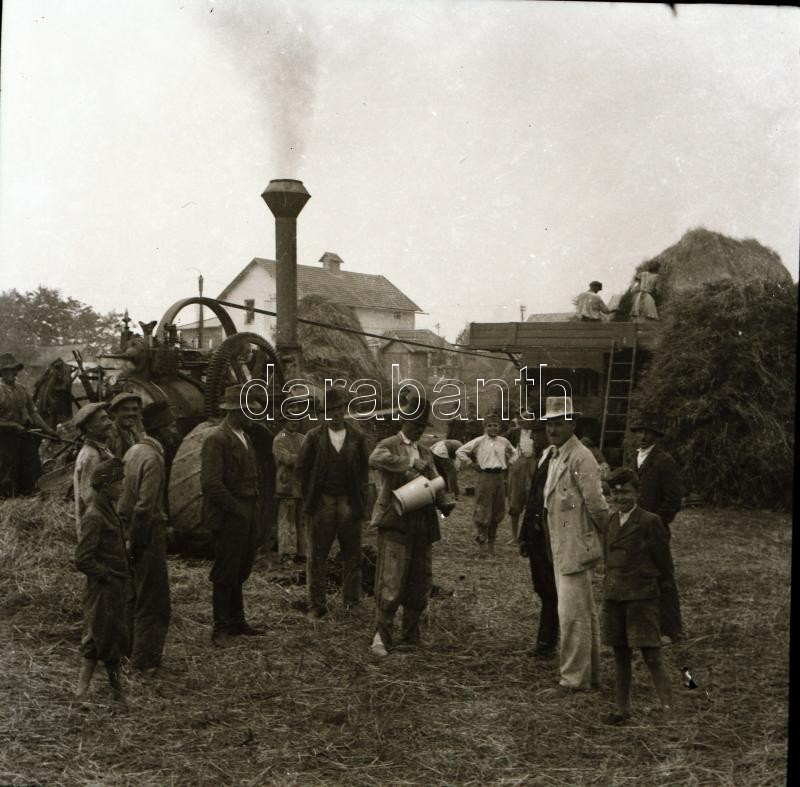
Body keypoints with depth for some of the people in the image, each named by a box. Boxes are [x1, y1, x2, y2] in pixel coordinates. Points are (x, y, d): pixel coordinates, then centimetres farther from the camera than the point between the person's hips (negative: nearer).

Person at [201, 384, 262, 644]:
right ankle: (221, 628, 12)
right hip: (228, 518, -8)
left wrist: (253, 503, 12)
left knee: (240, 571, 16)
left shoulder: (243, 437, 14)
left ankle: (236, 621, 27)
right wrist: (237, 509, -17)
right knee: (225, 574, 1)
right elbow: (211, 483, -22)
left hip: (246, 515, 8)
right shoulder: (216, 439, -15)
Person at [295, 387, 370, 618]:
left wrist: (361, 501, 1)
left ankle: (352, 599, 16)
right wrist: (310, 496, 0)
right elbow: (301, 468, 5)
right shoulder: (314, 437, 2)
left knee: (352, 555, 6)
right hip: (321, 503, -1)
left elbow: (364, 470, 8)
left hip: (350, 502, 1)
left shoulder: (357, 438, 5)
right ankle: (316, 603, 9)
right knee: (317, 556, 3)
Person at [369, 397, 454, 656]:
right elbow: (375, 459, -24)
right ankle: (381, 637, -1)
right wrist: (410, 463, -27)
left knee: (420, 583, 10)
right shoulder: (388, 445, -1)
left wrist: (444, 503, -4)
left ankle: (411, 637, 22)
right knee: (390, 583, -9)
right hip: (395, 522, -6)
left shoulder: (425, 453, 20)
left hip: (421, 525, 6)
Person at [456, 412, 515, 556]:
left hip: (499, 476, 4)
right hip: (485, 476, -4)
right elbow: (460, 452, -1)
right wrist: (472, 463, -2)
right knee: (483, 510, -7)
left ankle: (491, 542, 19)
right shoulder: (479, 441, -2)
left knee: (498, 511, 7)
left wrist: (507, 463, 15)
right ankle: (482, 542, -1)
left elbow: (512, 453, 30)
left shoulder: (504, 442, 9)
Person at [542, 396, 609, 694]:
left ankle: (574, 678, 5)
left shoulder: (580, 458, -18)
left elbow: (597, 505, -19)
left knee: (572, 614, -4)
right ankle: (591, 673, 27)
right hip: (562, 548, 10)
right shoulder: (555, 457, 13)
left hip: (576, 548, -10)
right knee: (584, 613, 17)